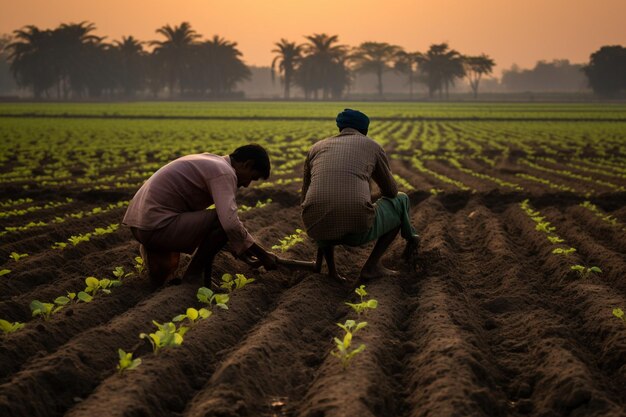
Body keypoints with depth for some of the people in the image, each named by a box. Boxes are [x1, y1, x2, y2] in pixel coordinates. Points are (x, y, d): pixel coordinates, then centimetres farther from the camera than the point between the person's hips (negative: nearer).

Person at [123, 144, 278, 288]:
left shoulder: (210, 160, 17)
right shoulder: (224, 173, -12)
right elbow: (230, 224, -25)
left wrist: (241, 250, 23)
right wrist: (263, 254, -13)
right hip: (157, 227, -10)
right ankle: (194, 276, -5)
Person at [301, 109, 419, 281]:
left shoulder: (316, 148, 25)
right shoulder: (373, 146, 19)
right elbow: (391, 192, 30)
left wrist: (321, 245, 40)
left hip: (318, 228, 3)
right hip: (358, 228, -3)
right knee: (401, 201, 28)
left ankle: (330, 266, 19)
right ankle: (371, 266, 16)